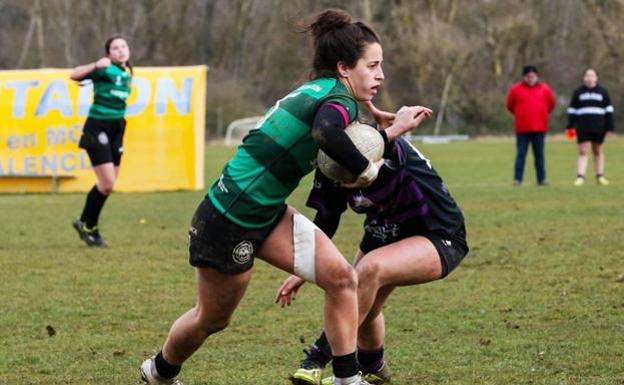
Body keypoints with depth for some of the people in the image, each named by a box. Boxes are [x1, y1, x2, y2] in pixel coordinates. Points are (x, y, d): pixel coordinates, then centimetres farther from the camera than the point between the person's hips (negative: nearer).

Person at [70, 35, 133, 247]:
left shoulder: (126, 74, 11)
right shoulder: (106, 69, -12)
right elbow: (74, 75, -24)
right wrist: (96, 65, -36)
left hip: (116, 129, 8)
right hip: (97, 128, -8)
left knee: (109, 183, 12)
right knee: (107, 183, -10)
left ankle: (86, 223, 28)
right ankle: (87, 225, 8)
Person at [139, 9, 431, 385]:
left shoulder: (315, 92, 7)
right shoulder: (340, 99, -20)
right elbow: (326, 133, -45)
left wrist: (392, 131, 15)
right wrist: (368, 170, -31)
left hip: (268, 214, 9)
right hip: (227, 223, -9)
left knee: (342, 277, -3)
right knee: (212, 319, 13)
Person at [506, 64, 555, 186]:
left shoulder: (544, 89, 4)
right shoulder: (516, 89, -1)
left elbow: (551, 104, 19)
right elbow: (510, 106, 11)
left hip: (539, 128, 2)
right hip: (522, 129, -2)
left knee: (539, 154, 6)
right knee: (521, 154, -3)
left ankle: (541, 179, 10)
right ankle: (517, 179, -3)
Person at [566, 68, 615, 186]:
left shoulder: (603, 92, 7)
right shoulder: (578, 92, 8)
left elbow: (608, 110, 7)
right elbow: (572, 111, 9)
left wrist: (609, 127, 1)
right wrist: (570, 127, 2)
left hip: (598, 127, 0)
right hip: (583, 127, 0)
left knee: (598, 151, 8)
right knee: (583, 151, -6)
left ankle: (600, 176, 15)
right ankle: (580, 177, -10)